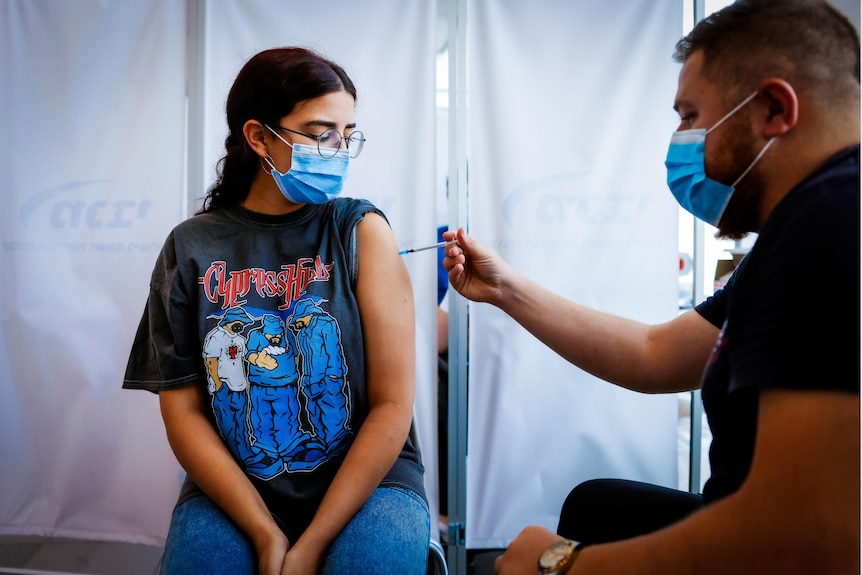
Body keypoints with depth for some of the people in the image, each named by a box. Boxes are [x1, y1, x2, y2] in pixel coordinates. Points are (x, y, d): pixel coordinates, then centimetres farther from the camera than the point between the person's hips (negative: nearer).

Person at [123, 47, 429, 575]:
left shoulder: (362, 232, -5)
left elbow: (393, 403, -8)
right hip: (233, 490, 1)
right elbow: (182, 409, -1)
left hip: (364, 483, 0)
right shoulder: (192, 248, 0)